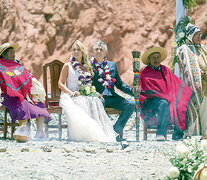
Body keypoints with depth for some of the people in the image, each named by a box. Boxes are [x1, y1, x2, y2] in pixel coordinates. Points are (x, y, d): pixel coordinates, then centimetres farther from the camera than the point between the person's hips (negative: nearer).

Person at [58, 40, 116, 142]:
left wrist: (94, 91, 2)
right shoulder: (68, 66, 8)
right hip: (72, 98, -3)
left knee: (95, 102, -30)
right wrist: (71, 93, -15)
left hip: (87, 95, 3)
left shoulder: (87, 67, 21)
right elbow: (60, 84, 1)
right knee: (82, 104, -36)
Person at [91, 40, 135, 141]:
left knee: (131, 105, -17)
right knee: (100, 103, -39)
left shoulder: (112, 65, 21)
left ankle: (118, 128, -9)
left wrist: (132, 90, 3)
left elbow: (119, 84, 20)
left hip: (111, 97, 4)